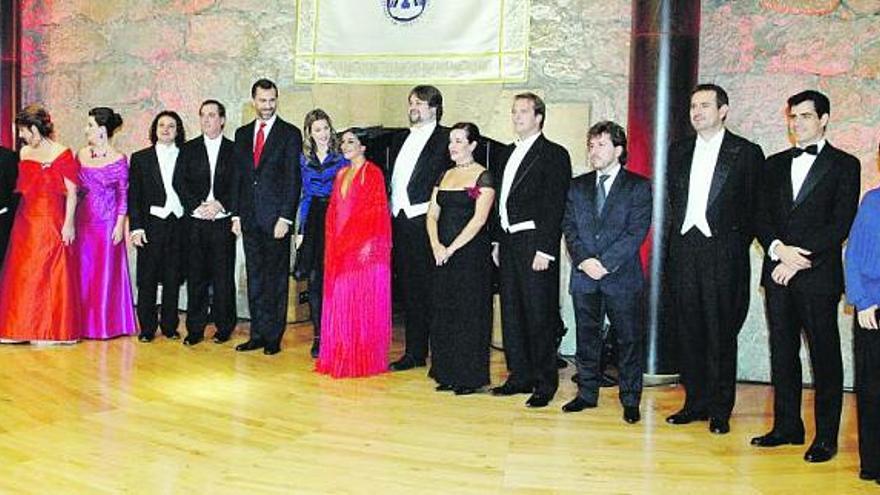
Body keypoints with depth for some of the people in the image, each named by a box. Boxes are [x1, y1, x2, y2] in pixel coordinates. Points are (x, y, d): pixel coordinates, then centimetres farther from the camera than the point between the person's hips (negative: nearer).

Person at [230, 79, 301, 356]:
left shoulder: (290, 134, -1)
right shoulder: (242, 134, 14)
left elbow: (293, 179, -6)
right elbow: (238, 177, 15)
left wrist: (285, 218, -13)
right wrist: (236, 214, 7)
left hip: (276, 218, -5)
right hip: (250, 218, 5)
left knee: (276, 279, 1)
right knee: (254, 278, 9)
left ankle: (274, 337, 7)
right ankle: (258, 334, 16)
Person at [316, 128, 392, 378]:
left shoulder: (372, 173, -6)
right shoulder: (342, 174, 15)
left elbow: (378, 211, -11)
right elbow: (334, 210, 16)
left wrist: (369, 243, -18)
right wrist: (332, 243, 9)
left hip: (364, 247, -7)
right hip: (340, 248, 7)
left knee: (363, 303, -3)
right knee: (340, 302, 8)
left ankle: (366, 360, 5)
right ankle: (340, 357, 16)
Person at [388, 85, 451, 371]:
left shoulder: (445, 139, -4)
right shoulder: (400, 139, 19)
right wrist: (392, 210, 12)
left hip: (425, 222, -7)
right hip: (401, 220, 7)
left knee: (430, 291, -3)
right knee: (409, 291, 10)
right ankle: (414, 352, 18)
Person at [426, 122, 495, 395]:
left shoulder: (483, 176, -6)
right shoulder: (445, 176, 14)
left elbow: (479, 219, -14)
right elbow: (432, 215, 11)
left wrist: (452, 248, -16)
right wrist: (436, 245, -6)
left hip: (471, 253, -7)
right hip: (442, 254, 7)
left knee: (469, 313, -2)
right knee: (443, 311, 9)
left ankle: (470, 376, 8)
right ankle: (448, 374, 20)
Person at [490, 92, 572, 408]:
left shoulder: (554, 155, -7)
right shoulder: (508, 154, 18)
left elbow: (555, 206, -13)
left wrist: (545, 250, -18)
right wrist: (497, 241, 14)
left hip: (535, 244, -8)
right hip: (509, 243, 8)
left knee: (539, 315, -2)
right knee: (512, 313, 12)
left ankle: (545, 384, 7)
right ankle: (520, 376, 23)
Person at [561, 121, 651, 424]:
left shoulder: (638, 186, 0)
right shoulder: (578, 186, 12)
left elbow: (636, 232, -8)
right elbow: (569, 227, 5)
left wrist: (605, 263, -15)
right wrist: (583, 260, -11)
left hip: (623, 276, -3)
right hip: (584, 276, 4)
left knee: (629, 339, 2)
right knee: (586, 338, 11)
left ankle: (630, 400, 12)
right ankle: (587, 393, 22)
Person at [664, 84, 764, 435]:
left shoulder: (746, 153, 1)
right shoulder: (678, 151, 13)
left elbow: (753, 208, 1)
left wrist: (736, 246, -3)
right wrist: (675, 240, 9)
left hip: (722, 251, -4)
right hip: (683, 249, 4)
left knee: (721, 333, 1)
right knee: (688, 330, 8)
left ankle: (720, 410, 10)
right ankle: (695, 402, 19)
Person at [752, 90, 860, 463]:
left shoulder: (844, 165, 2)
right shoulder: (775, 165, 15)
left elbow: (841, 224, -7)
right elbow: (761, 216, 9)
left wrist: (799, 259, -13)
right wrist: (779, 249, -11)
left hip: (818, 275, -4)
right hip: (778, 274, 5)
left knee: (824, 356, 1)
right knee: (782, 352, 10)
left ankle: (826, 436, 9)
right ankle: (787, 426, 20)